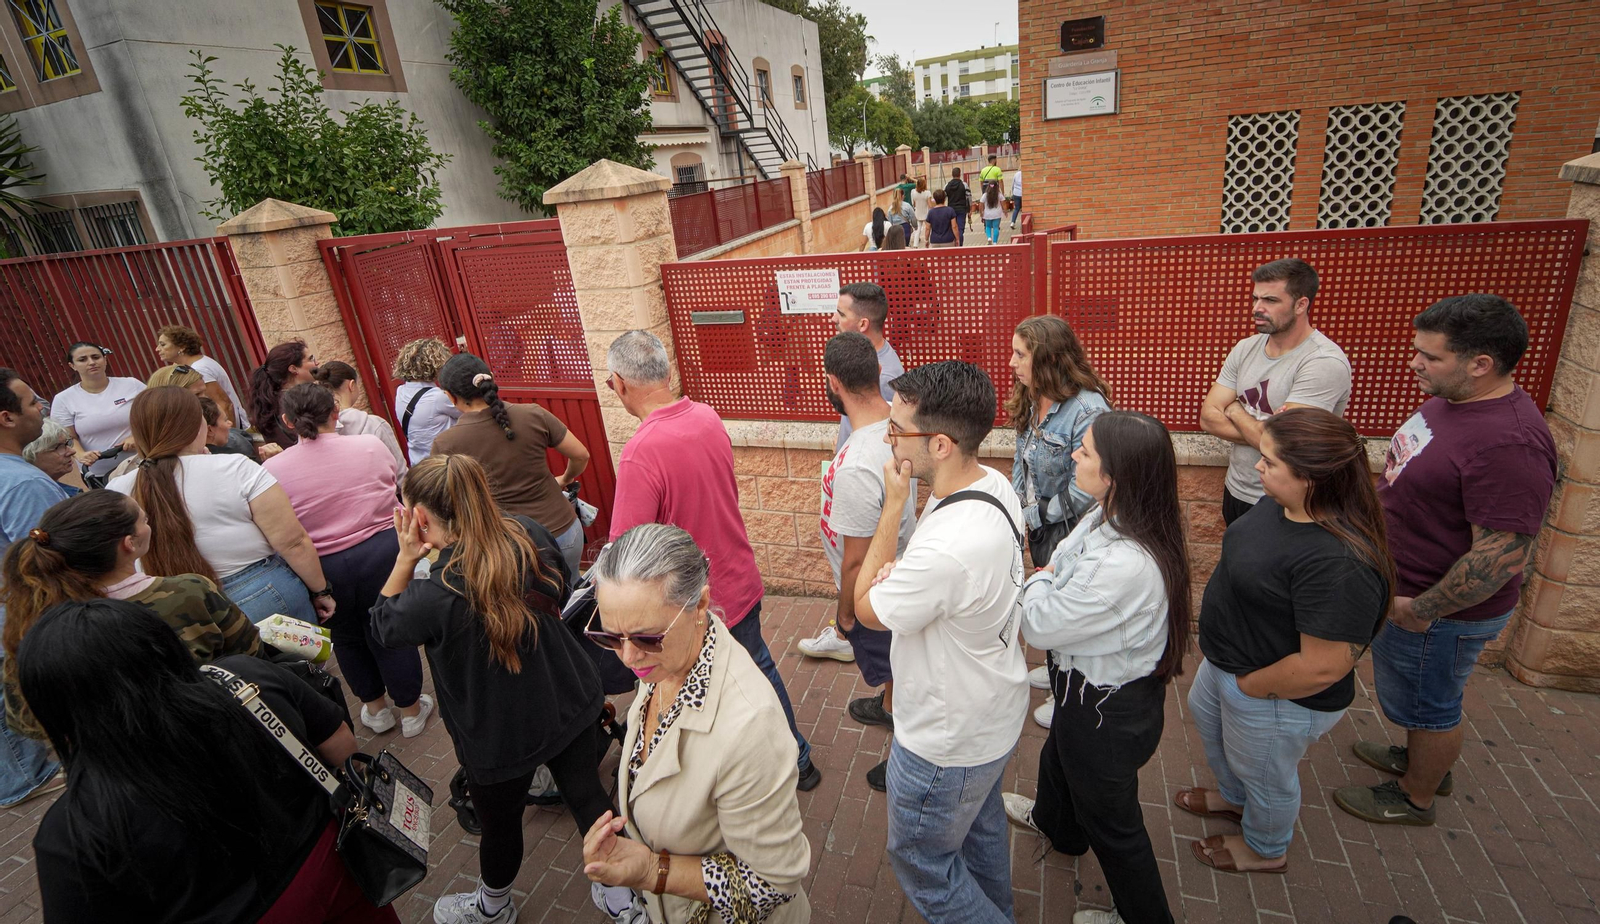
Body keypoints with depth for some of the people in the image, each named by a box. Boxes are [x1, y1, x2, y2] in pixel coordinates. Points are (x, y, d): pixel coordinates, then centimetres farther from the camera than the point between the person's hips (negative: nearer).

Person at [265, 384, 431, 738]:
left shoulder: (271, 470, -9)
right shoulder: (370, 445, -8)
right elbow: (398, 486, 9)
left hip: (322, 567, 1)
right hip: (382, 551, 0)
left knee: (346, 636, 24)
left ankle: (375, 708, 41)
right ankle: (410, 710, 29)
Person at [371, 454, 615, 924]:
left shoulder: (434, 596, -29)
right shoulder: (530, 535, -15)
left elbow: (382, 624, -5)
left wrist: (405, 558, -12)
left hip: (502, 738, -3)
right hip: (572, 704, 4)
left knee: (500, 823, 23)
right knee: (588, 796, 21)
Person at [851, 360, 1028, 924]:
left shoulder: (947, 550, -42)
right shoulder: (994, 484, -12)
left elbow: (867, 610, -21)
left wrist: (893, 506, -22)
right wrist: (899, 569, -18)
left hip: (948, 742, -9)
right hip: (996, 713, 9)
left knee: (921, 862, 18)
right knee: (981, 822, 33)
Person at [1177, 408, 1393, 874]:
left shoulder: (1339, 564, -39)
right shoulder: (1282, 504, -11)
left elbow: (1324, 667, -35)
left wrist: (1249, 685, -19)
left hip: (1280, 697, -9)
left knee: (1263, 773, 19)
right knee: (1206, 713, 32)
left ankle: (1265, 850, 51)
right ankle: (1234, 797, 61)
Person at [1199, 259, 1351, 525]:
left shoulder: (1326, 363, -22)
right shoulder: (1245, 348, -1)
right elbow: (1208, 418, -6)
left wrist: (1235, 410, -11)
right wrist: (1261, 430, -21)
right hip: (1235, 492, 6)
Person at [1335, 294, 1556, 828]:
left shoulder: (1508, 445, -33)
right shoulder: (1448, 399, -2)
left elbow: (1502, 558, -31)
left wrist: (1421, 610, -22)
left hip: (1441, 611, -9)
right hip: (1403, 587, 9)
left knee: (1428, 704, 15)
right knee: (1422, 695, 29)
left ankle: (1415, 798, 37)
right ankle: (1420, 758, 52)